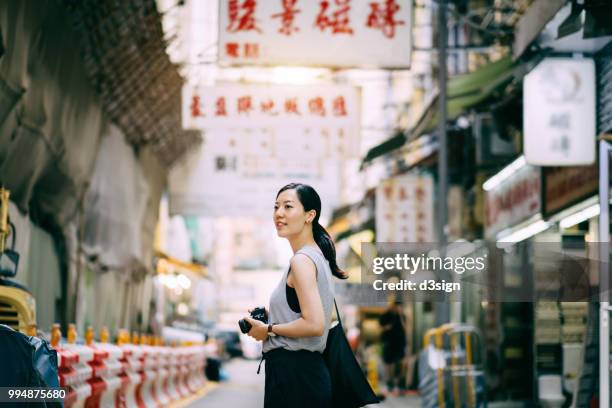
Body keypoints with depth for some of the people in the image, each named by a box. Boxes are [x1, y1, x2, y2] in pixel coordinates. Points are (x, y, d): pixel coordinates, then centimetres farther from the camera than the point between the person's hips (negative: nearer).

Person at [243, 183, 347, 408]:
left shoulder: (301, 260, -13)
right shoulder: (318, 255, 15)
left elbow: (314, 324, -22)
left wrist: (269, 330, -9)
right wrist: (270, 318, 16)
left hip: (293, 374, -10)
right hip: (309, 370, 10)